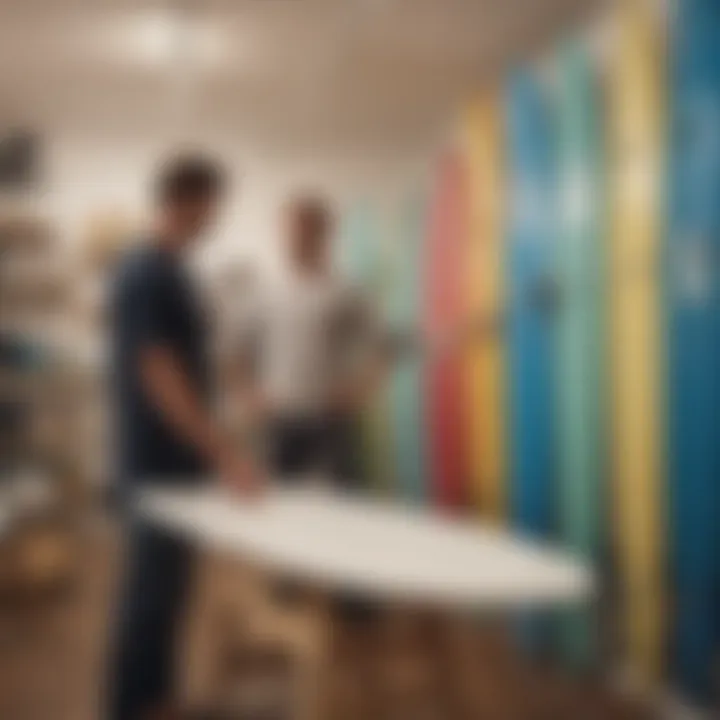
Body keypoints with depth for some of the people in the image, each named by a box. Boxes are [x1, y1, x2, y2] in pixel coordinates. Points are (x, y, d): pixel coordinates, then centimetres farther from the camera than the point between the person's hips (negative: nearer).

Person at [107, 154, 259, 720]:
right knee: (153, 591, 0)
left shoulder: (170, 270, 12)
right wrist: (223, 454, -25)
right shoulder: (148, 274, -19)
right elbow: (158, 376, -24)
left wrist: (211, 450, 20)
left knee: (165, 588, 16)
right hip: (159, 465, -9)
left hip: (179, 461, 10)